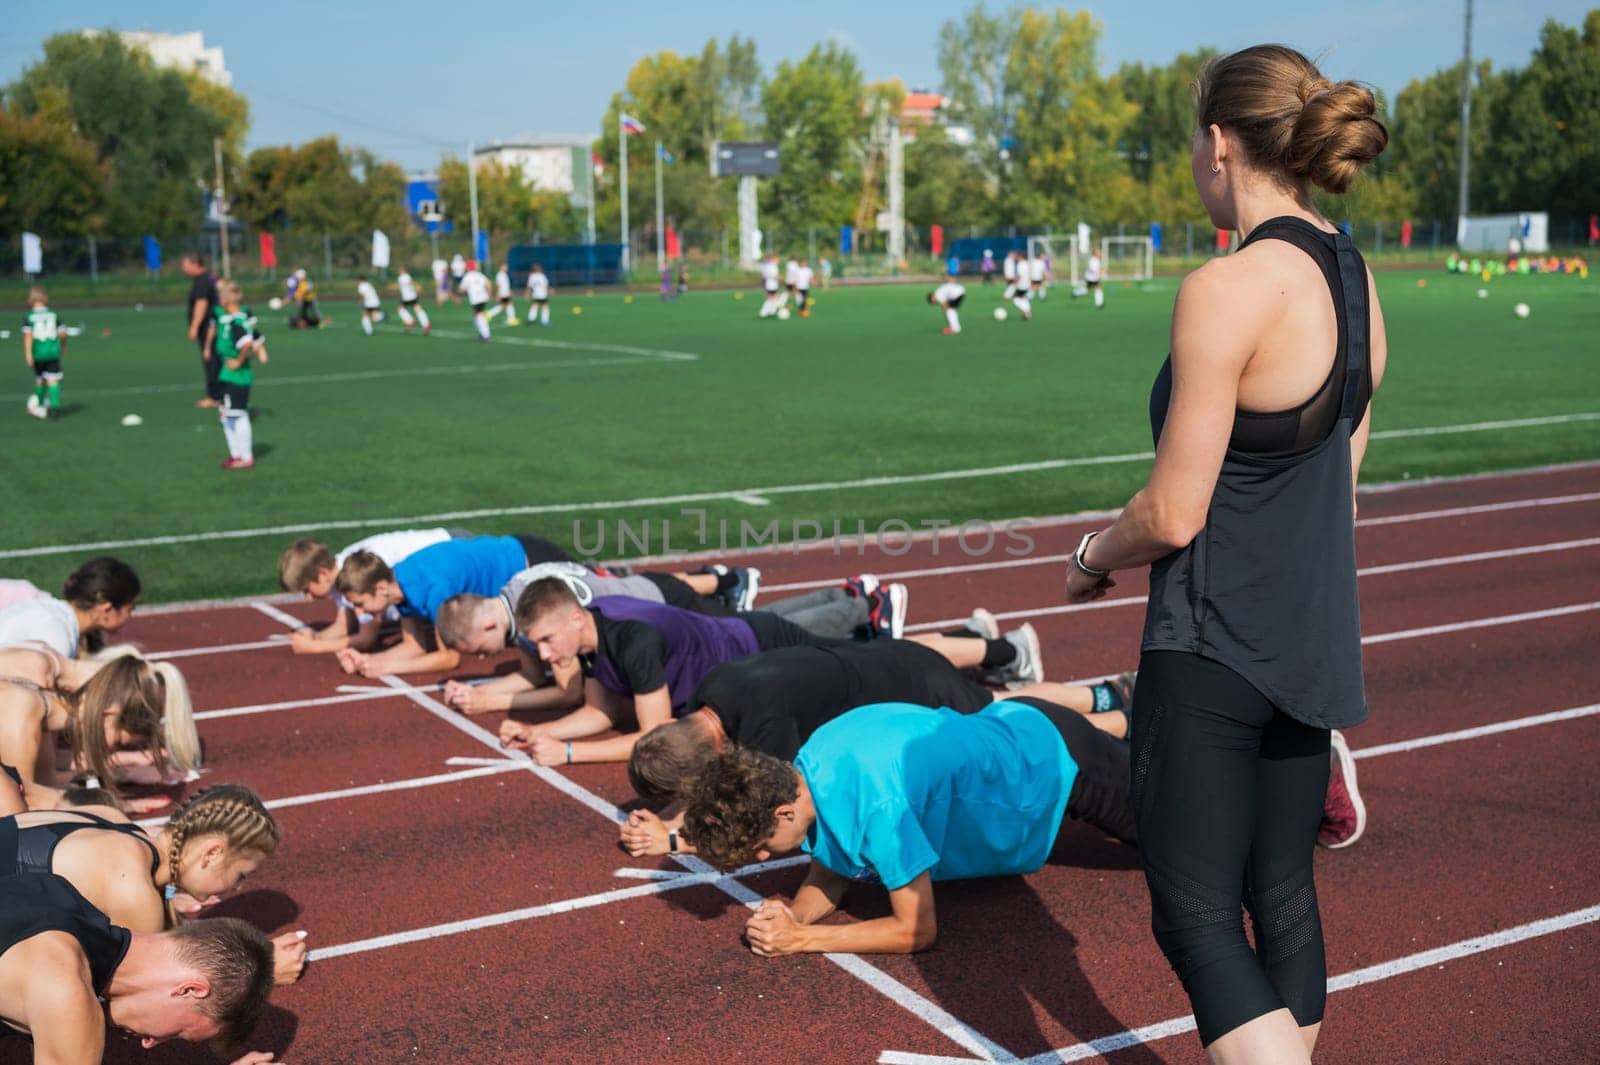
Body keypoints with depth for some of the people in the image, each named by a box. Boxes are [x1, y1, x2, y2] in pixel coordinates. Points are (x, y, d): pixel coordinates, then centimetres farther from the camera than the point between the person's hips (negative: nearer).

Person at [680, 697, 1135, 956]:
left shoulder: (876, 801, -44)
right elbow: (831, 873, -4)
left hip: (1055, 757, -6)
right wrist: (792, 915, -26)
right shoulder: (805, 767, -20)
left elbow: (917, 931, -34)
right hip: (1008, 727, 6)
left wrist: (801, 939, -34)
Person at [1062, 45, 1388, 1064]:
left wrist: (1095, 553, 2)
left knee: (1198, 920, 0)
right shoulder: (1357, 279, 6)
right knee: (1283, 895, 20)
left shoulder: (1226, 290, -20)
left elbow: (1172, 515, -18)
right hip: (1315, 639, 9)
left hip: (1212, 652, -9)